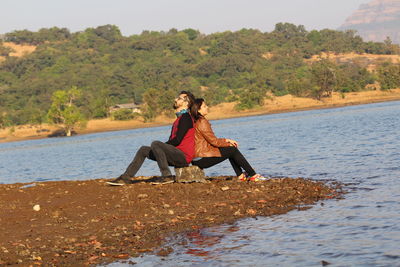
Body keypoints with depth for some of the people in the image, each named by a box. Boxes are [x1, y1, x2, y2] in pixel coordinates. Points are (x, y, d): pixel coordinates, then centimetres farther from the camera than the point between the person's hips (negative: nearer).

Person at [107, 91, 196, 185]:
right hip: (176, 154, 10)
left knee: (155, 144, -29)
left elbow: (177, 140, -17)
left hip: (183, 156, -10)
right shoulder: (179, 118, 22)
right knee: (143, 150, 9)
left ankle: (167, 176, -25)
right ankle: (126, 177, 5)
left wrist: (160, 146, -5)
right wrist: (160, 148, 4)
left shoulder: (186, 118, -10)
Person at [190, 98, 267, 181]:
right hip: (202, 159, -9)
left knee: (231, 151, 16)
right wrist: (229, 144, 2)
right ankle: (253, 175, 1)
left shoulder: (196, 122, 16)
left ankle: (240, 175, 16)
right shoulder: (202, 122, -15)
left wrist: (227, 140, 12)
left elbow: (211, 140, 18)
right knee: (233, 150, -4)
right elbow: (214, 141, -14)